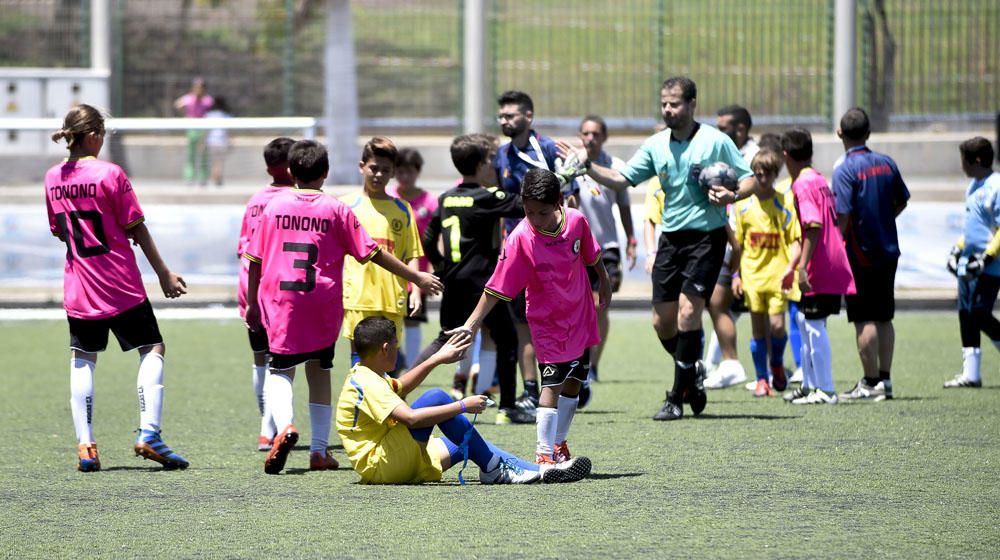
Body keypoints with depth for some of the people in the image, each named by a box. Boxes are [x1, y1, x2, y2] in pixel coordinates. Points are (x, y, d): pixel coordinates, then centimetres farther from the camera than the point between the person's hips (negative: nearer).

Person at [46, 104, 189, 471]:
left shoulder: (53, 178, 4)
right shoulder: (110, 174, -11)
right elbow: (136, 229, -8)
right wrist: (164, 274, -1)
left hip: (78, 286, 5)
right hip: (121, 285, -5)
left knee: (82, 359, 9)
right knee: (152, 350, 4)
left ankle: (85, 445, 2)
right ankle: (148, 434, -7)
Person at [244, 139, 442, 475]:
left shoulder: (275, 207, 1)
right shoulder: (336, 210, -1)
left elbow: (255, 260, 3)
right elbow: (373, 253, -1)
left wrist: (252, 303, 15)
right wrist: (417, 278, 7)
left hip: (280, 300, 0)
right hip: (324, 305, 0)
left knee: (281, 370, 6)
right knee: (319, 371, 13)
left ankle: (285, 425, -23)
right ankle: (319, 451, 13)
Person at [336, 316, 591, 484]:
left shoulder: (365, 375, 14)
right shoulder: (369, 383, -18)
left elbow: (401, 386, 34)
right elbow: (411, 418, -29)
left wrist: (438, 358, 29)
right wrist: (462, 407, -24)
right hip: (380, 465, -11)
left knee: (469, 445, 15)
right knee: (437, 397, -19)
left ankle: (539, 471, 6)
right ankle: (493, 469, -11)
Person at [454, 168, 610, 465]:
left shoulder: (576, 221, -13)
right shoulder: (520, 239, -25)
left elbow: (592, 255, 9)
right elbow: (496, 288, -23)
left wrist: (604, 281, 24)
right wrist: (471, 325, -27)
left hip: (580, 316, 5)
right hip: (547, 321, -5)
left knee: (574, 381, 14)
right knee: (553, 382, -16)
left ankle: (559, 444, 31)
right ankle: (544, 454, -14)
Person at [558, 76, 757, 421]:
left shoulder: (716, 141, -6)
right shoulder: (656, 146, 7)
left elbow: (750, 179, -3)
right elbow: (621, 180, 10)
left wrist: (731, 195, -23)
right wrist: (588, 165, -4)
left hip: (707, 237, -5)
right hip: (671, 237, 5)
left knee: (688, 312, -15)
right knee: (662, 321, 3)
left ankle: (677, 398, -8)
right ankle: (693, 373, 28)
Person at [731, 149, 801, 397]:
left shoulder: (786, 203, 0)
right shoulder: (743, 205, 5)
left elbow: (795, 241, -1)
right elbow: (737, 244, 11)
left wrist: (790, 268, -15)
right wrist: (736, 274, 6)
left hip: (777, 274, -2)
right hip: (752, 274, 2)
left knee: (776, 325, -10)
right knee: (758, 328, 2)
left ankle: (777, 364, 19)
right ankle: (762, 379, 11)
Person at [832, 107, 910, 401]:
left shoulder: (845, 170, -15)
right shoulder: (886, 163, 5)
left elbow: (843, 216, -20)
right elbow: (901, 202, 16)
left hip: (860, 255, -6)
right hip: (888, 251, 6)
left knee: (865, 321, -2)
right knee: (884, 318, 12)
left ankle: (871, 383, -1)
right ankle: (885, 380, 14)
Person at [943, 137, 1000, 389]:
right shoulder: (975, 186, 15)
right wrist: (958, 249, 23)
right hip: (969, 264, 9)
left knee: (979, 314, -13)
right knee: (966, 314, 7)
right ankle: (970, 373, 10)